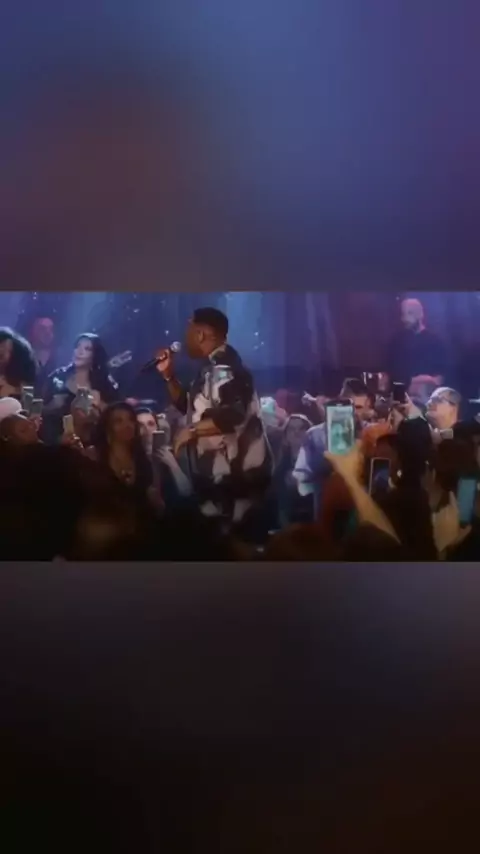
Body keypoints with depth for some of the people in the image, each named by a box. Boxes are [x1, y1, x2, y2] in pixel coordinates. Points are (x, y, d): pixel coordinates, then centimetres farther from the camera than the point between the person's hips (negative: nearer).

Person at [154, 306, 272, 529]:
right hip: (219, 475, 11)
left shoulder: (223, 367, -18)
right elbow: (190, 407, 26)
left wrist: (191, 431, -23)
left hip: (237, 476, -11)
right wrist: (168, 376, 14)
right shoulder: (211, 367, 15)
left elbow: (233, 416, -33)